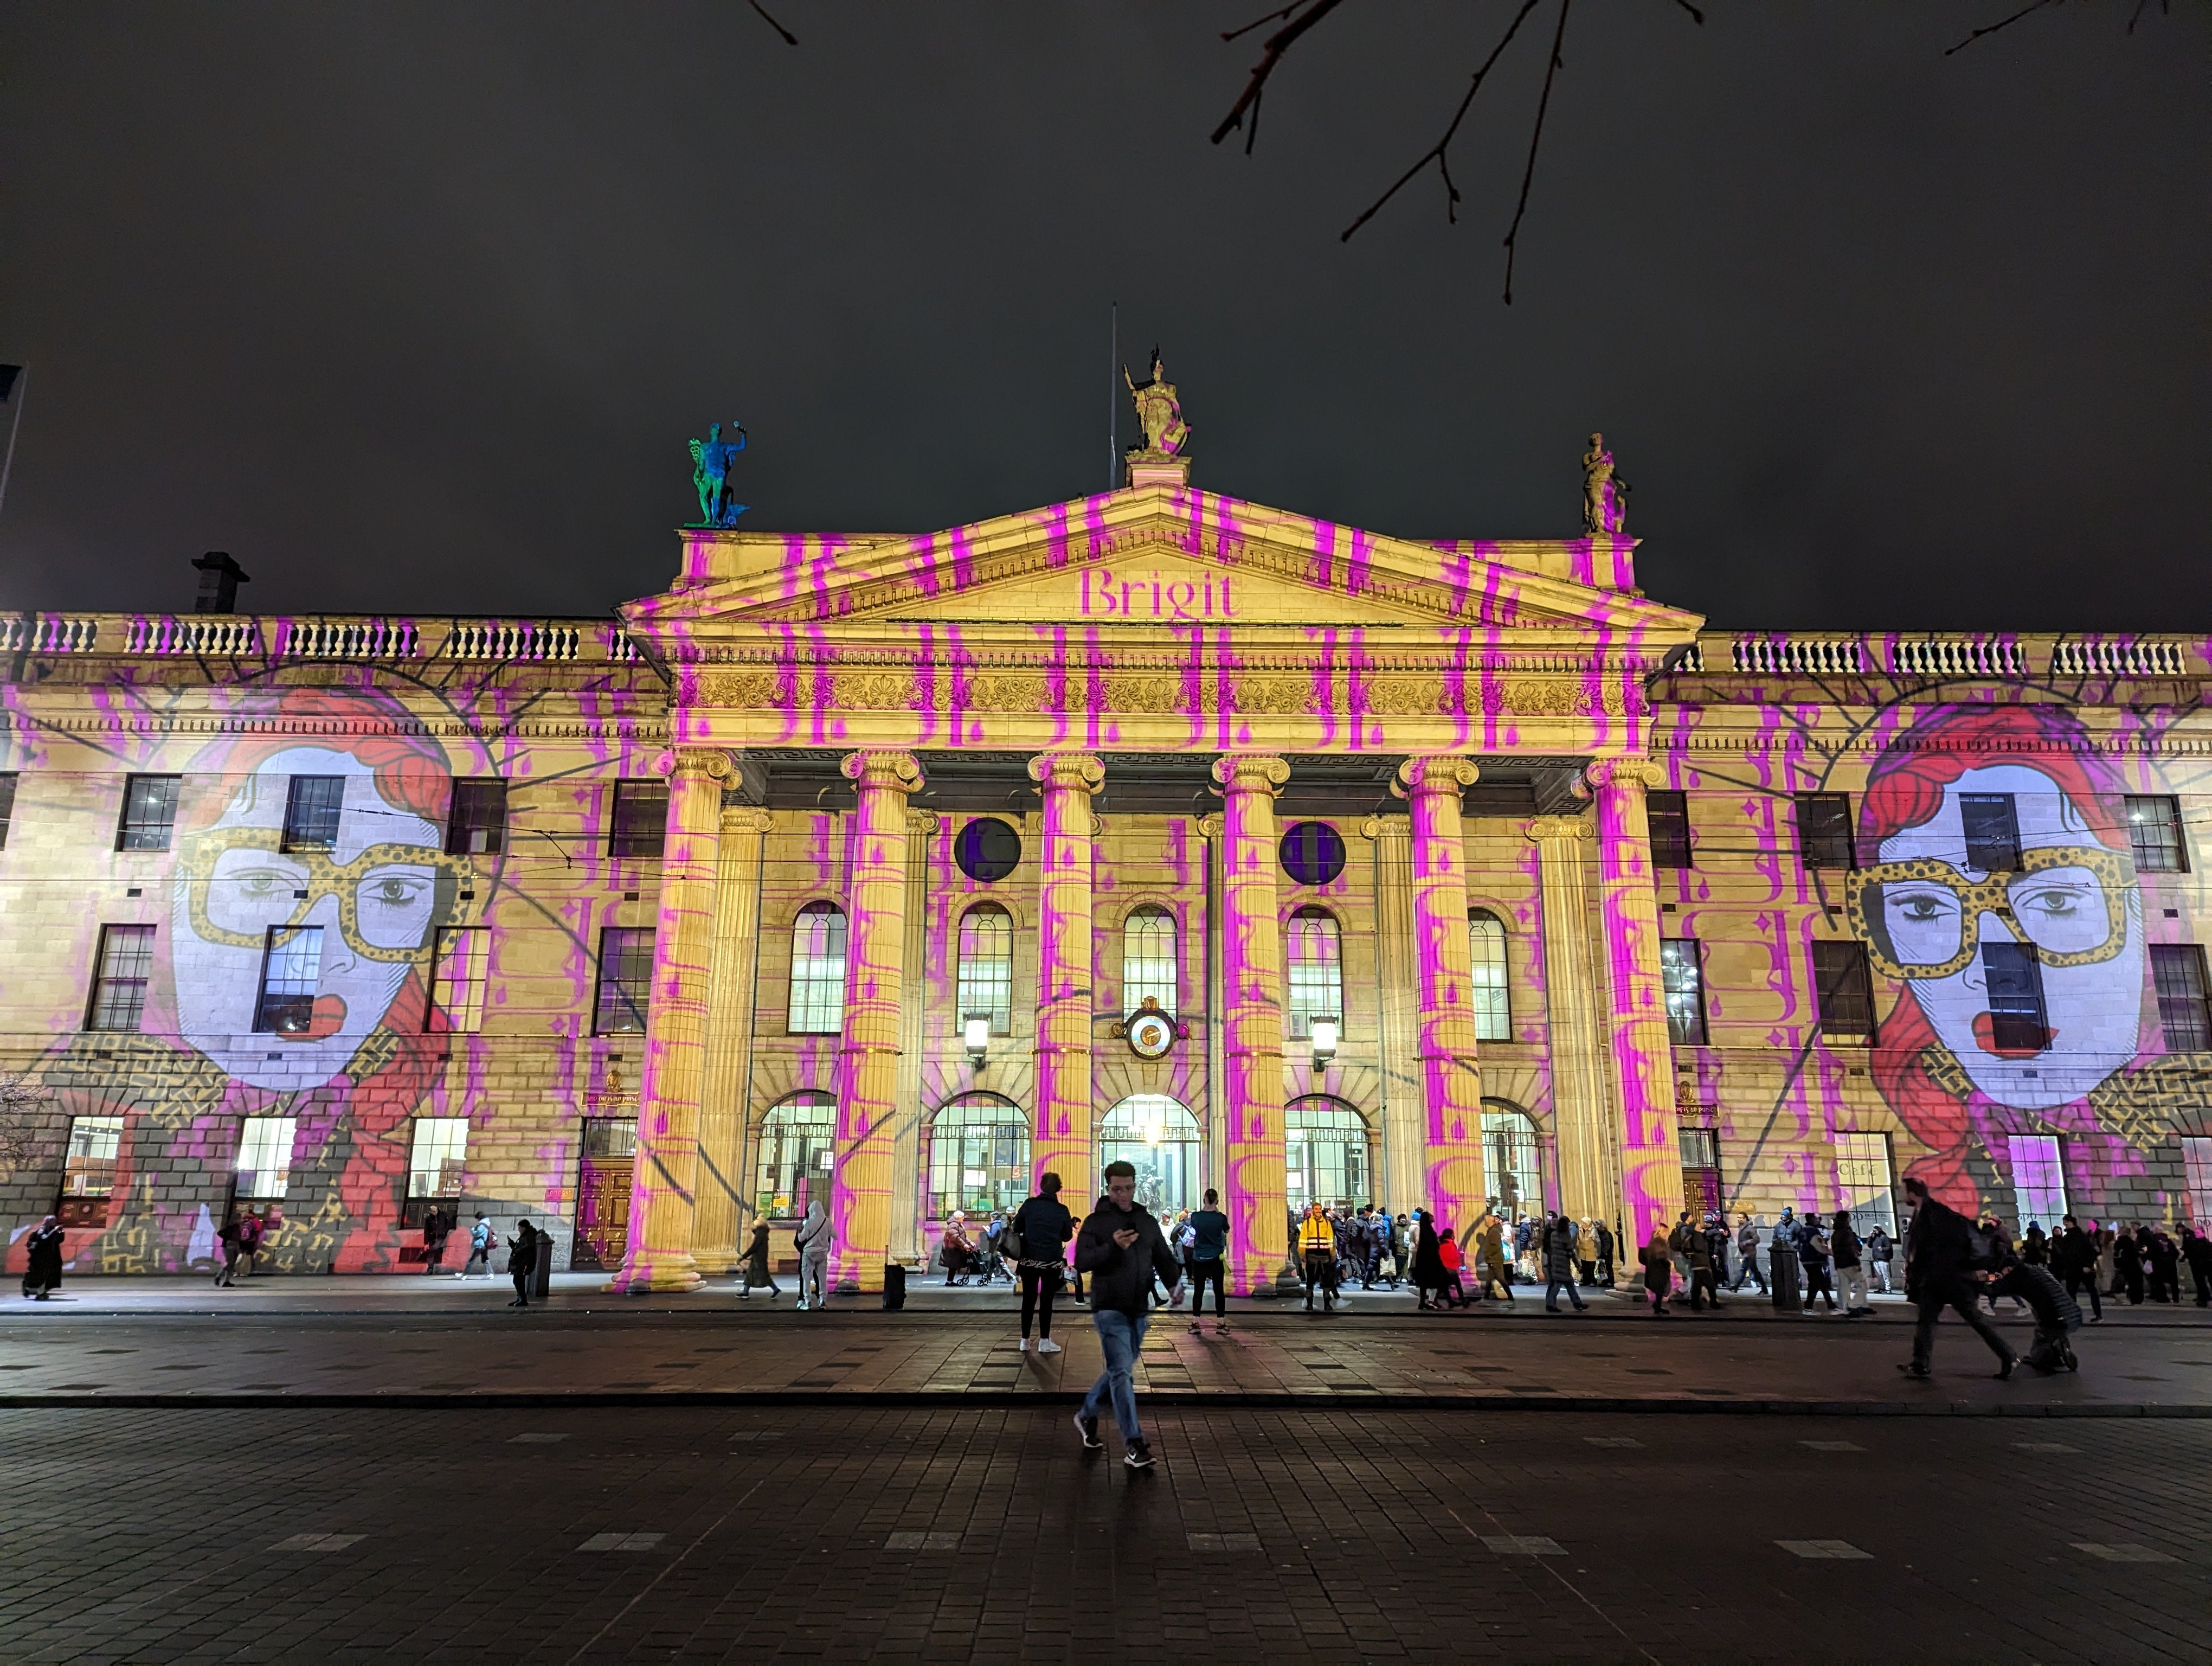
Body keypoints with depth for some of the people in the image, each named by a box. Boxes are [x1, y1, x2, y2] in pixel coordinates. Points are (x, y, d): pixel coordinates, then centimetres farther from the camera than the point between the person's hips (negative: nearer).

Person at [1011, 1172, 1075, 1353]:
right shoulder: (1062, 1210, -7)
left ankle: (1025, 1340, 13)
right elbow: (1067, 1236, 1)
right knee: (1046, 1299, 6)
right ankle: (1044, 1341, 7)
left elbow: (1016, 1229, 0)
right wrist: (1071, 1224, 19)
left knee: (1029, 1298, 10)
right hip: (1052, 1261, -2)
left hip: (1029, 1259, 2)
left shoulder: (1029, 1205, -5)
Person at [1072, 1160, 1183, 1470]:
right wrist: (1112, 1247, -30)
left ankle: (1087, 1416, 38)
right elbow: (1081, 1261, -14)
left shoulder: (1148, 1222, 11)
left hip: (1139, 1311, 6)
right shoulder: (1096, 1222, -4)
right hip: (1109, 1310, -5)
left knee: (1118, 1371, 15)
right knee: (1121, 1373, -12)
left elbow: (1164, 1258, 15)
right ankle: (1134, 1446, -10)